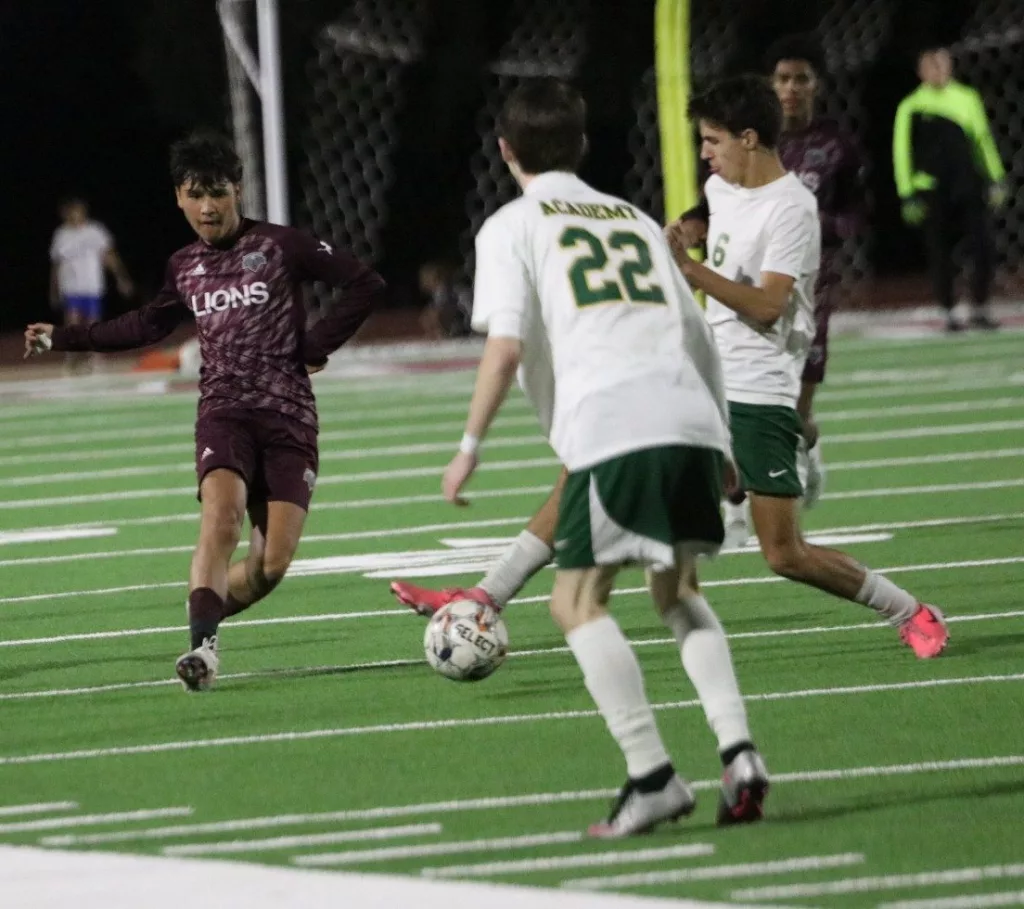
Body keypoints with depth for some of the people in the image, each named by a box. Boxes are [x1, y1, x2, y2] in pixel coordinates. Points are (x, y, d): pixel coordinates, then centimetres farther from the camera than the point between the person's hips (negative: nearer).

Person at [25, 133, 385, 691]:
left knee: (271, 564, -10)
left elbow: (365, 286, 1)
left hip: (288, 418, -2)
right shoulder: (184, 268, 12)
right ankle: (202, 645, -36)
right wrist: (65, 339, 31)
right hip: (223, 412, 2)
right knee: (221, 517, -28)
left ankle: (206, 616, 17)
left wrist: (317, 348, -3)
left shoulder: (281, 247, -1)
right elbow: (149, 325, 31)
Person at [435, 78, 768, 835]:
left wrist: (471, 446, 3)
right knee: (678, 592, 20)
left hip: (610, 425, -6)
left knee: (579, 603, 2)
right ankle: (738, 751, 2)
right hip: (689, 412, 6)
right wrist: (722, 445, 33)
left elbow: (506, 345, -3)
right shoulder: (634, 220, 27)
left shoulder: (512, 226, 11)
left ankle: (652, 775, -10)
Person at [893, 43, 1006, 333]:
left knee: (984, 246, -6)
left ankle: (980, 309, 7)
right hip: (934, 192, -2)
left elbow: (983, 139, 15)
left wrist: (996, 179, 9)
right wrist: (908, 196, -3)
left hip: (970, 186, 2)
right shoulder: (911, 108, 1)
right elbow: (901, 152, 2)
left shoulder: (967, 99, 10)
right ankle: (949, 314, 12)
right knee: (940, 255, 0)